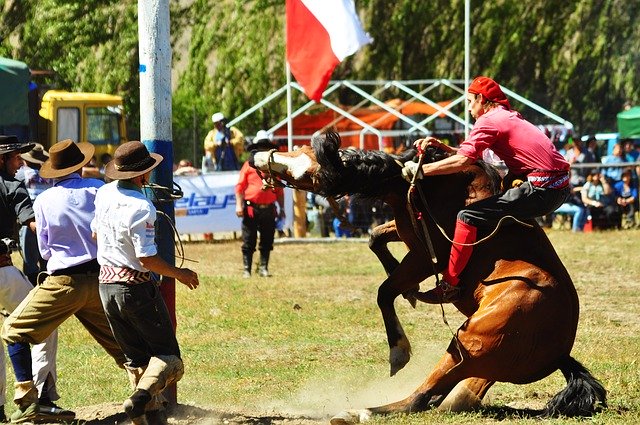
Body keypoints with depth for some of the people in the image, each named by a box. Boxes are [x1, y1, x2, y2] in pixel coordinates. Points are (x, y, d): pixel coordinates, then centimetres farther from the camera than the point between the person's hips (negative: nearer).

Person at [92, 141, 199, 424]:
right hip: (135, 287, -7)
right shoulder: (141, 207, -22)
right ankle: (143, 395, -26)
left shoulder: (104, 193, 2)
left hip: (106, 284, 7)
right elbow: (147, 259, -21)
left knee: (135, 357, 16)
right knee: (167, 355, 0)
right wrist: (179, 274, -7)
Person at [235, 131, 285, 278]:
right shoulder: (249, 165, 3)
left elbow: (279, 190, 14)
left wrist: (281, 208, 10)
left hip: (269, 209, 3)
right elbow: (240, 186, -1)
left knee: (267, 242, 5)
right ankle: (247, 269, 3)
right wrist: (239, 205, -9)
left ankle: (264, 268, 13)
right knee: (248, 242, 0)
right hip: (251, 209, -3)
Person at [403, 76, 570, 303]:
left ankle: (449, 285, -12)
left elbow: (463, 160, -14)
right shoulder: (510, 117, 25)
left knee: (468, 216, -10)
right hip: (560, 187, 10)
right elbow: (475, 154, 30)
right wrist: (443, 147, 25)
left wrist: (420, 170, -8)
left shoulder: (489, 121, -3)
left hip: (541, 190, -10)